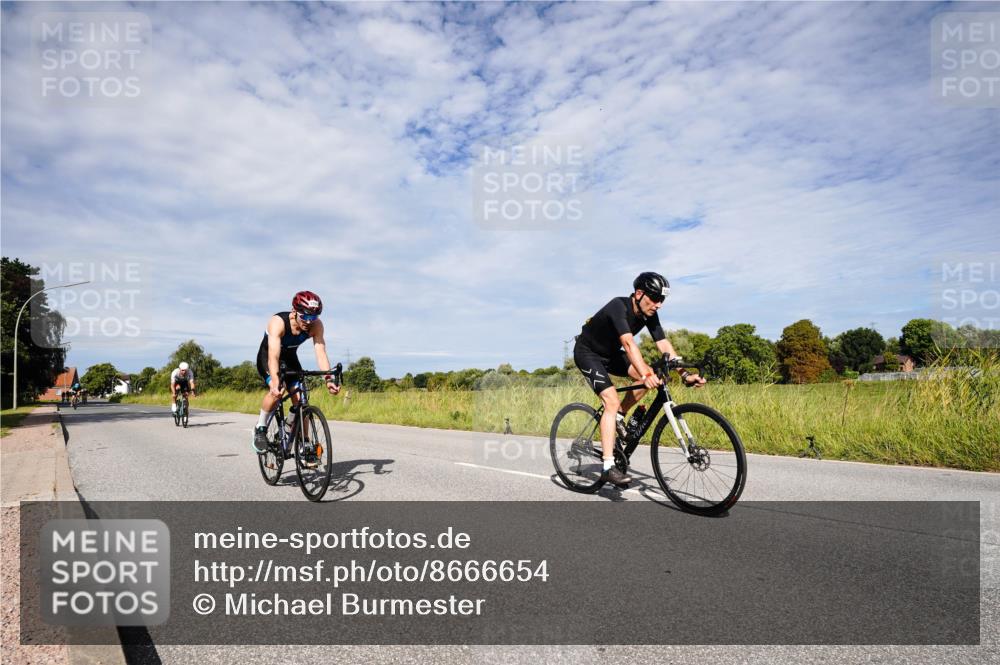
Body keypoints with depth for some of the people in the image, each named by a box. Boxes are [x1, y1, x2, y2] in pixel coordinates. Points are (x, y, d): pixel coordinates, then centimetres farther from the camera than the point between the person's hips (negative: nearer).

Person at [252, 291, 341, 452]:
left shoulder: (316, 325, -24)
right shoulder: (278, 322, -35)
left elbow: (321, 353, -32)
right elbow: (273, 356, -45)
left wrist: (329, 379, -46)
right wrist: (275, 382, -59)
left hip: (290, 358, 4)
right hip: (267, 358, -4)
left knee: (300, 399, -9)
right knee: (276, 391, -30)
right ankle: (260, 429, -5)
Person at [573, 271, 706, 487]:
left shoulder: (649, 314, -9)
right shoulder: (618, 307, -31)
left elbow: (664, 344, -15)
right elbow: (629, 343, -45)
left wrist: (685, 374, -25)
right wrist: (645, 375, -56)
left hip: (610, 353, 7)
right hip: (587, 352, -7)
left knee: (652, 376, -13)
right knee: (612, 401, -22)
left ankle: (618, 417, 6)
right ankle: (608, 468, -22)